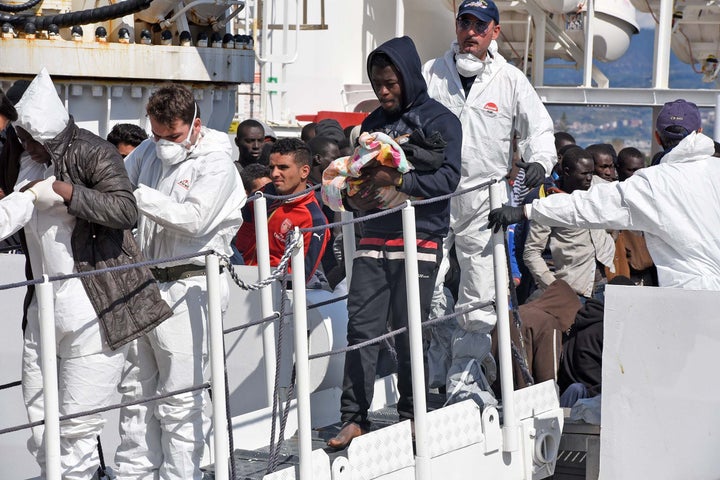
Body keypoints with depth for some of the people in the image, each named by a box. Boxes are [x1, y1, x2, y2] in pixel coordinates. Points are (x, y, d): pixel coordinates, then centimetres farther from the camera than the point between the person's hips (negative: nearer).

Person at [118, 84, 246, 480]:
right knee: (136, 391, 12)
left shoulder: (216, 163, -8)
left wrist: (136, 194, -20)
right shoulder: (150, 150, 11)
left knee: (178, 401, -4)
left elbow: (193, 219, -20)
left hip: (187, 287, -7)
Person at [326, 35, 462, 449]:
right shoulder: (373, 123, 18)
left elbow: (448, 177, -11)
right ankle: (354, 419, -2)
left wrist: (399, 181, -22)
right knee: (362, 329, -3)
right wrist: (353, 197, -2)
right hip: (374, 239, 5)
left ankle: (411, 416, 11)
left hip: (419, 241, -4)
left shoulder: (439, 119, 1)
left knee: (409, 334, -2)